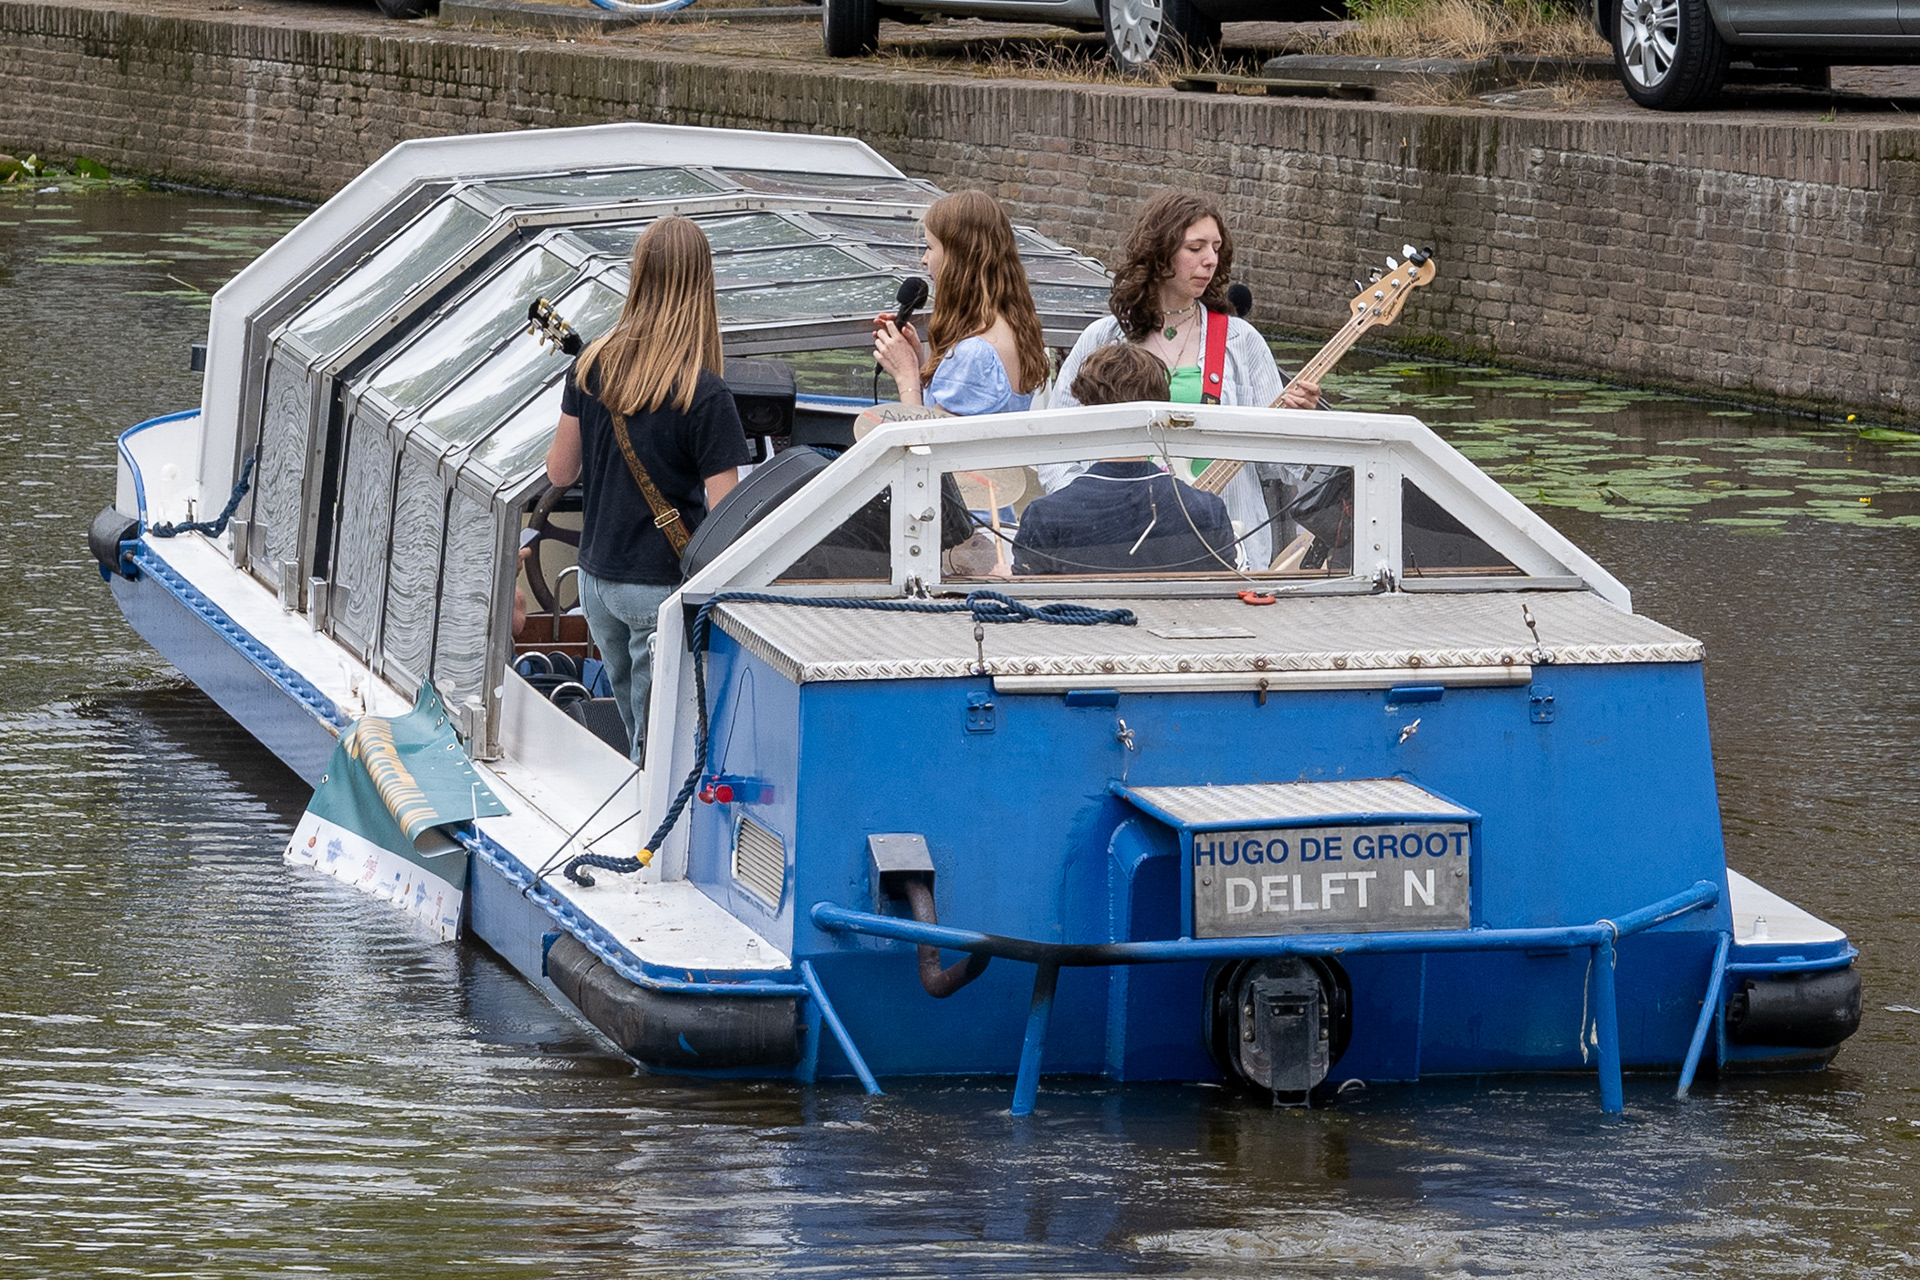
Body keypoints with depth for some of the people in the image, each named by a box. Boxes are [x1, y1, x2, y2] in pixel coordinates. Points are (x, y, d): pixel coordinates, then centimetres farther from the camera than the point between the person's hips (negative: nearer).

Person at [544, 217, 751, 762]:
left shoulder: (593, 365, -1)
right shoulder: (704, 395, -17)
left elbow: (560, 471, 10)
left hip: (596, 578, 6)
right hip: (665, 587, -6)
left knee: (640, 733, 20)